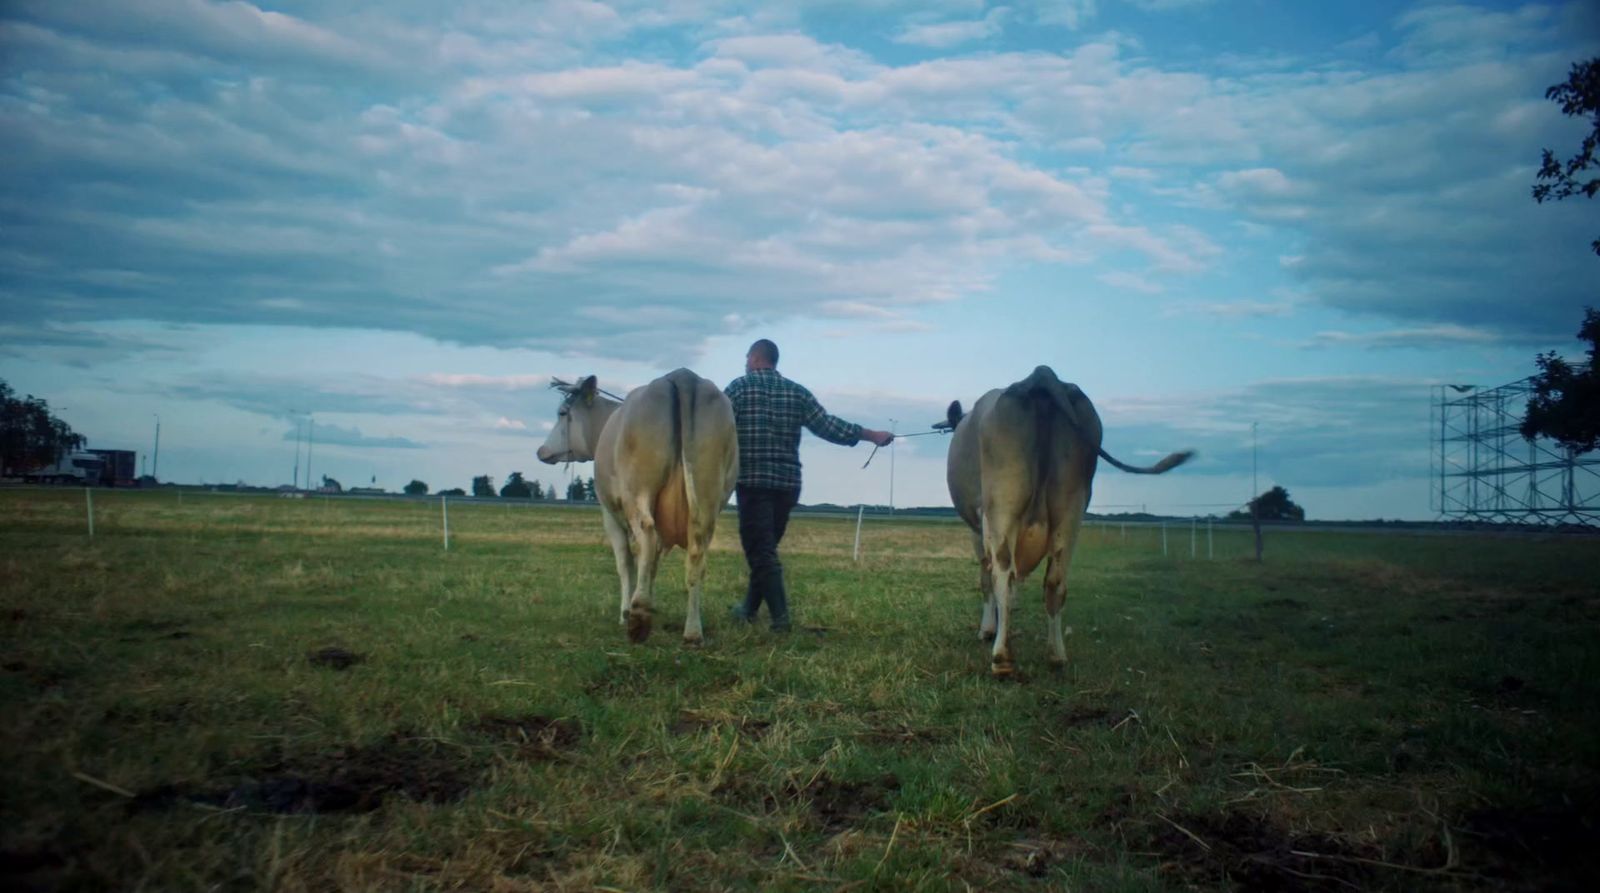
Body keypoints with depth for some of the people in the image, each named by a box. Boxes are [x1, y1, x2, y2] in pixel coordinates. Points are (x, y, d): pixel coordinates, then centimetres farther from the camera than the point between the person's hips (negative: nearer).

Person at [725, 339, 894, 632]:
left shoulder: (739, 387, -1)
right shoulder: (797, 391, 9)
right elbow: (828, 426, 5)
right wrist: (872, 435, 13)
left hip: (752, 481, -5)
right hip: (788, 482, 5)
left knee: (759, 549, -3)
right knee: (766, 547, 18)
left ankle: (779, 615, -13)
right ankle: (750, 608, 27)